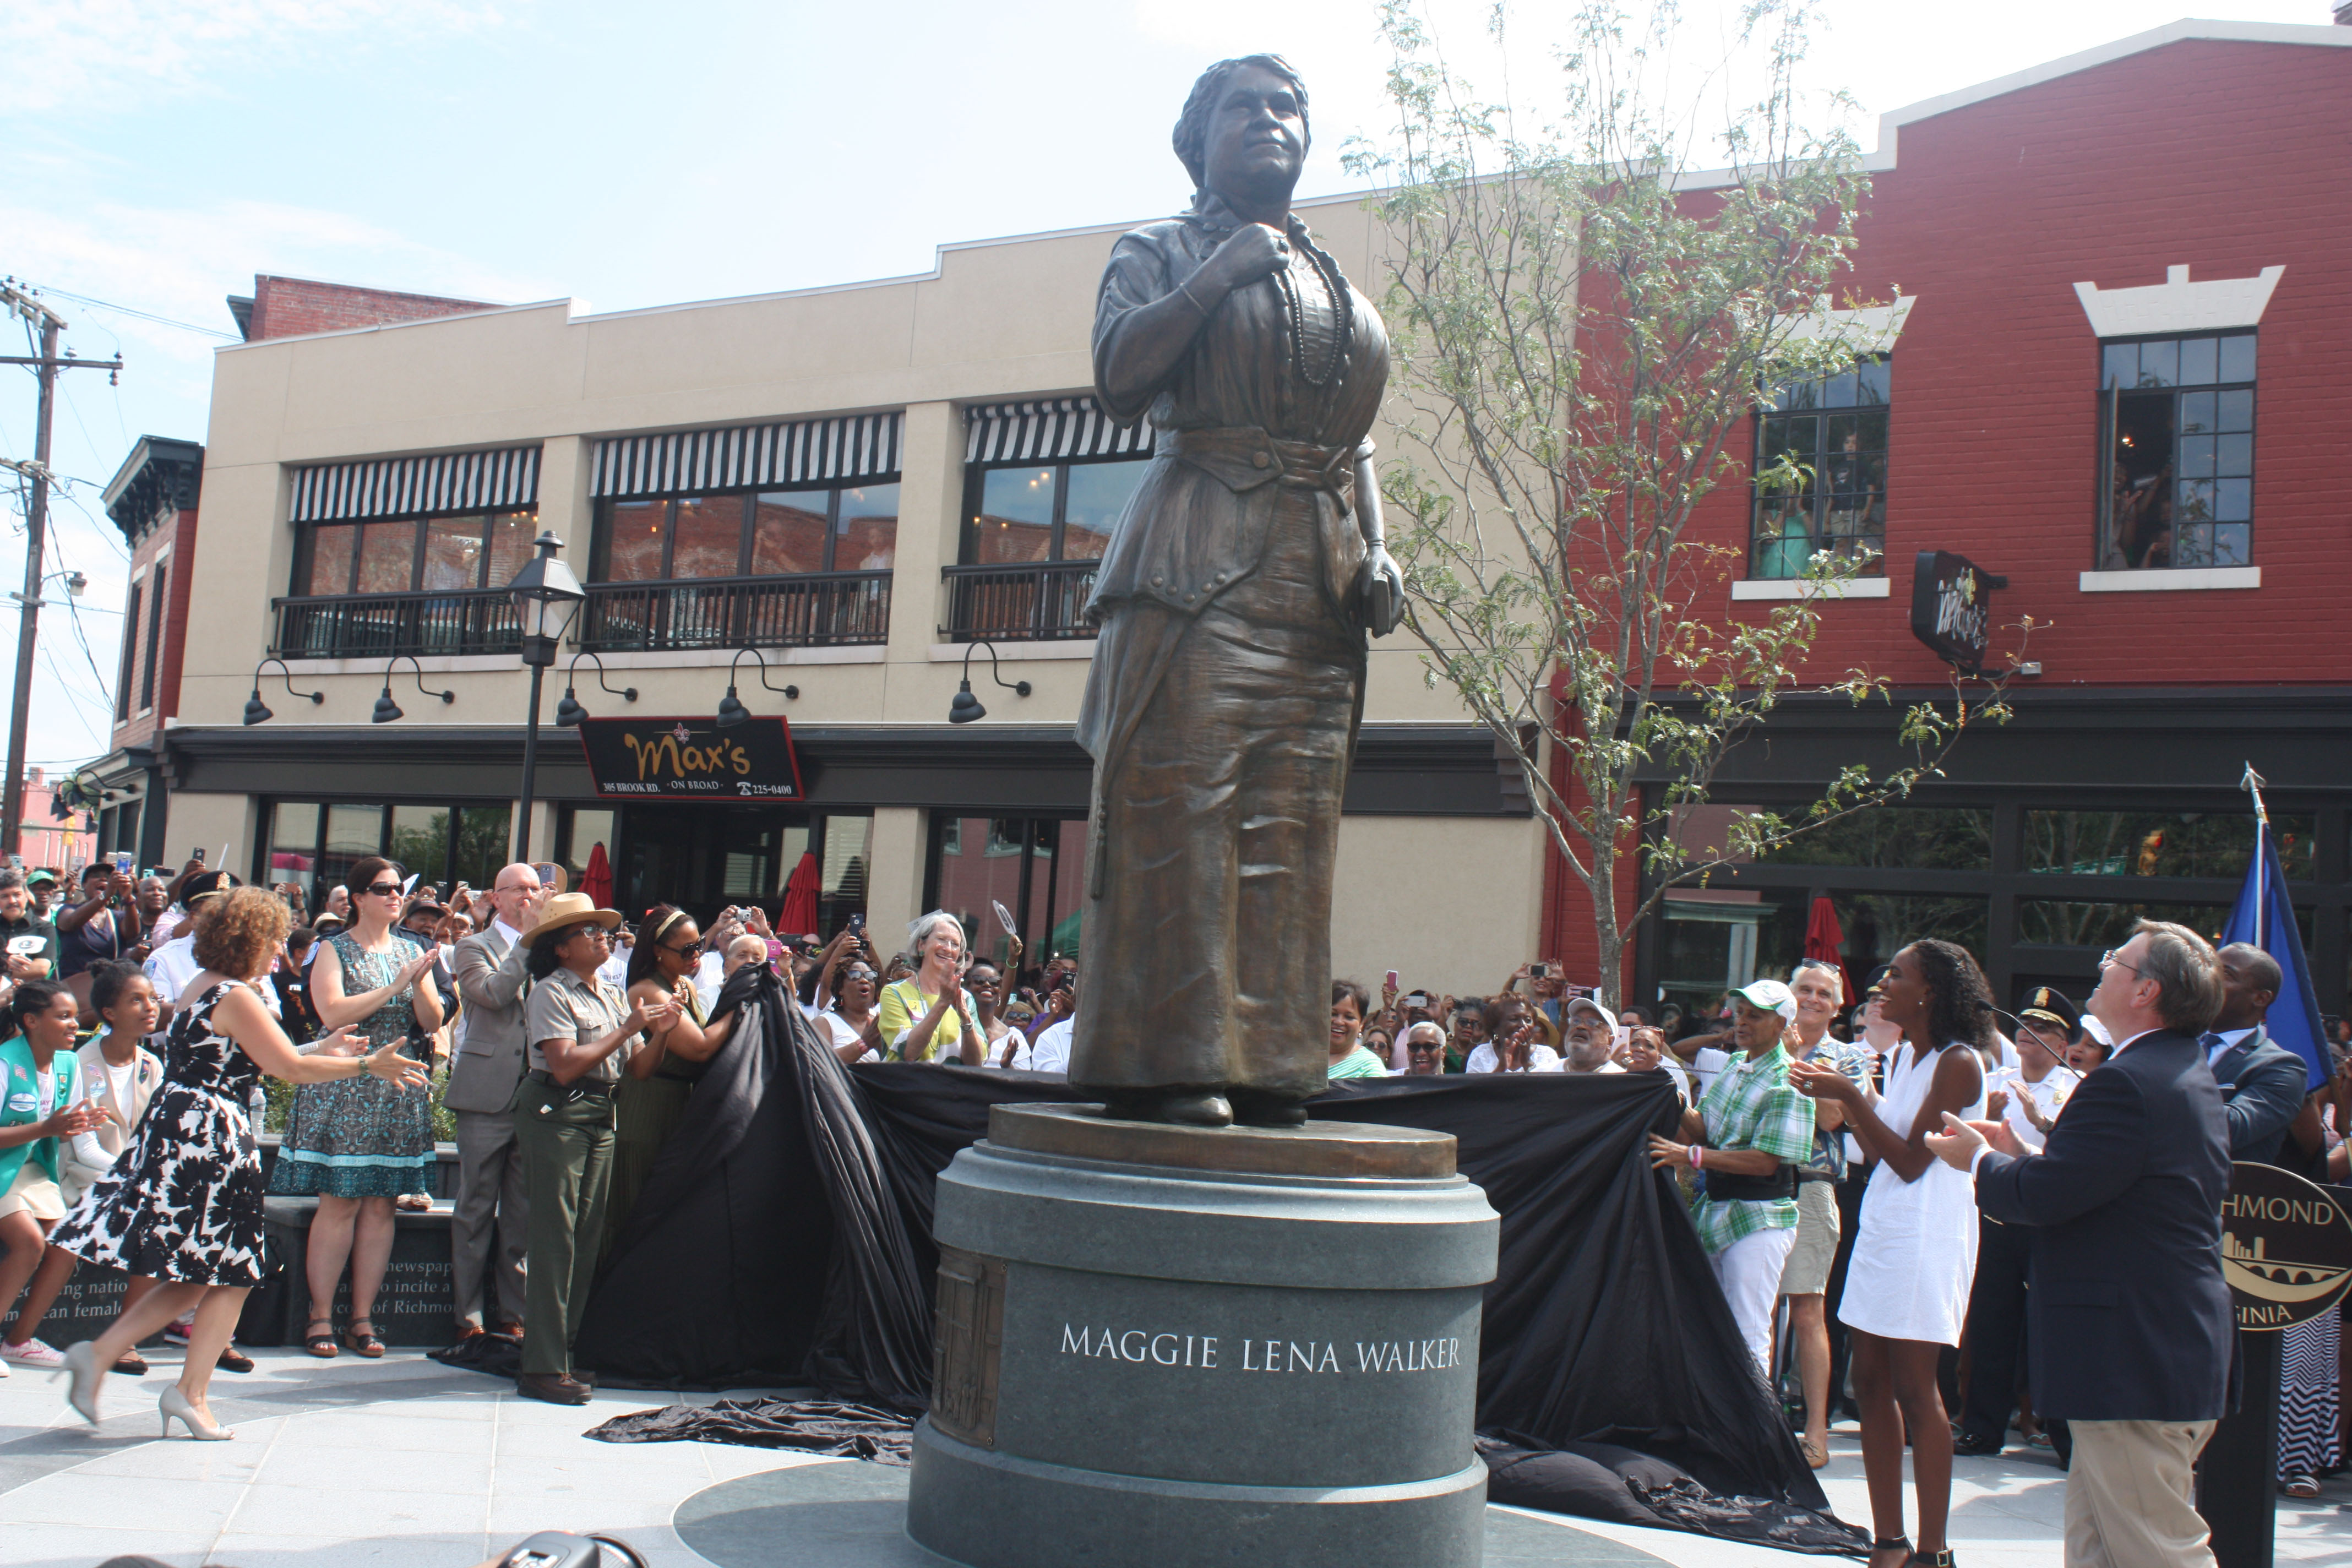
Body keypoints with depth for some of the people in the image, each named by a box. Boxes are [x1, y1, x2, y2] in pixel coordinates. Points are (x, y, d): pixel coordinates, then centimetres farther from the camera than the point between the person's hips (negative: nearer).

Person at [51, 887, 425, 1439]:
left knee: (193, 1276, 15)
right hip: (210, 1139, -10)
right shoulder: (236, 997, -14)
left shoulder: (200, 988, 16)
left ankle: (100, 1355, 9)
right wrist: (366, 1066, -8)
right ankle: (191, 1392, 5)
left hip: (174, 1132, 10)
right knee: (231, 1276, 2)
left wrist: (320, 1053, 23)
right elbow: (290, 1068, -16)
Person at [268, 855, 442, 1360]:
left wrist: (420, 985, -12)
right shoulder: (334, 950, 2)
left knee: (381, 1205, 3)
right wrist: (395, 987, -16)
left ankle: (362, 1318, 8)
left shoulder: (411, 952, 13)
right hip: (344, 1090, -4)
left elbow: (433, 1023, 7)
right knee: (340, 1203, -6)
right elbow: (333, 1013, -13)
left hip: (399, 1092, 4)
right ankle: (320, 1317, 3)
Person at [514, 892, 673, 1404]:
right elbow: (565, 1067, -19)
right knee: (555, 1239, -9)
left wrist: (662, 1030, -2)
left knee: (587, 1237, 6)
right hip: (557, 1116, -7)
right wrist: (627, 1029, -15)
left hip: (601, 1118, 7)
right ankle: (542, 1367, -8)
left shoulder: (613, 996, 17)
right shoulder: (551, 993, -7)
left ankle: (568, 1350, 14)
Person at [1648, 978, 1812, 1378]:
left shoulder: (1786, 1083, -15)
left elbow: (1766, 1161, -21)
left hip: (1759, 1219, -8)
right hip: (1714, 1209, 8)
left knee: (1748, 1335, -5)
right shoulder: (1733, 1065, 10)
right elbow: (1705, 1128, 11)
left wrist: (1691, 1156, -23)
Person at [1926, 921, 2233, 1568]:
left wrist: (1981, 1161, -2)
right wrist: (2019, 1155, 13)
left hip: (2134, 1364, -11)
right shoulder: (2188, 1074, 14)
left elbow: (2041, 1197, -21)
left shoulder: (2127, 1084, -21)